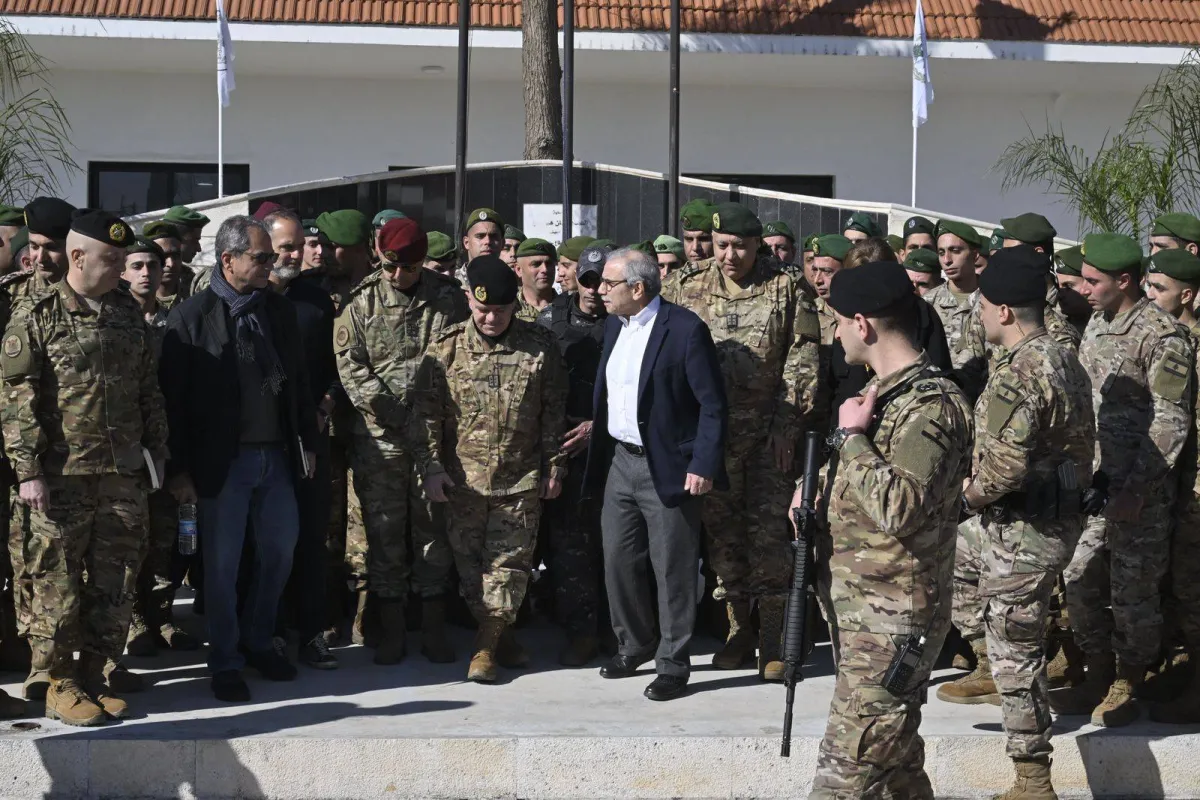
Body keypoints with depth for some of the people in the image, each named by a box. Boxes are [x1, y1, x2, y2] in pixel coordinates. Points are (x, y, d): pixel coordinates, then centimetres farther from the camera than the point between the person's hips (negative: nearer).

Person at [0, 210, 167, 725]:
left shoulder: (128, 313, 11)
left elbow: (148, 390, 18)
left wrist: (156, 451, 16)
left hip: (124, 474, 5)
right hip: (62, 475, -5)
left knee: (115, 583, 8)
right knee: (58, 584, 1)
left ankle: (95, 676, 21)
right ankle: (58, 685, 12)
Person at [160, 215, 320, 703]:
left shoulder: (279, 310, 6)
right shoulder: (192, 317, -9)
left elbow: (299, 382, 13)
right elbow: (173, 397, -10)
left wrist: (307, 443, 12)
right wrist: (179, 469, -11)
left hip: (276, 456, 5)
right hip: (222, 461, -5)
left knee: (280, 552, 13)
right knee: (222, 565, 4)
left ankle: (257, 642, 32)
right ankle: (225, 663, 18)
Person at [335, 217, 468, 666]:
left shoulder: (448, 299, 4)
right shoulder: (362, 303, 3)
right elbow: (350, 365, -3)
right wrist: (391, 412, -12)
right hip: (379, 436, 0)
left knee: (433, 527, 6)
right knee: (384, 530, 4)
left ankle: (434, 629, 16)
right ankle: (391, 630, 13)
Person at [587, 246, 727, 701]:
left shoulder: (685, 329, -14)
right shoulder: (615, 325, 10)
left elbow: (713, 405, -14)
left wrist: (703, 466, -17)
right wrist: (595, 428, 10)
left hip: (668, 467, -7)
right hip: (620, 460, 7)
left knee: (673, 570, 1)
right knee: (618, 561, 12)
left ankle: (673, 664, 11)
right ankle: (633, 647, 29)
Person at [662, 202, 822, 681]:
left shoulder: (785, 291, 0)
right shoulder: (688, 288, 7)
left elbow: (802, 363, -3)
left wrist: (787, 425, -10)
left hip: (768, 432, -3)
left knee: (769, 531, -5)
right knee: (721, 531, 8)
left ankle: (773, 641, 2)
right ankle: (738, 631, 19)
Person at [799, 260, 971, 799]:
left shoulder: (929, 405, -18)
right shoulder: (881, 390, 13)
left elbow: (899, 507, -29)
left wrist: (851, 436, -19)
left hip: (891, 620, -10)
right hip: (859, 608, 10)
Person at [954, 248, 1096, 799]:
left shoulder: (1017, 372, -22)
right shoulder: (1066, 358, 9)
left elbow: (1005, 462, -29)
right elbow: (1077, 442, 13)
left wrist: (969, 495, -11)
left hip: (1023, 526, -9)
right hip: (1062, 516, 9)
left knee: (1016, 649, 0)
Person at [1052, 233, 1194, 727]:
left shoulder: (1161, 335, -14)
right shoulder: (1097, 325, 11)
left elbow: (1171, 422, -15)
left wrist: (1137, 491, -18)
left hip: (1137, 489, -8)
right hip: (1091, 482, 8)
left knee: (1131, 592, 1)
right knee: (1080, 582, 12)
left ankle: (1126, 687, 16)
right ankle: (1098, 677, 26)